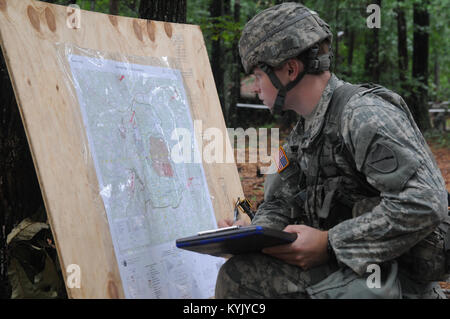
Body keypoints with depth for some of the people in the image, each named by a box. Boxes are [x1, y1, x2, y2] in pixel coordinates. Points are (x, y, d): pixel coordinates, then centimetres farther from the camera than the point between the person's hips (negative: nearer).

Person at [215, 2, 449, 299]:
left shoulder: (365, 115, -18)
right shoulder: (301, 136, 13)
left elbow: (424, 203, -27)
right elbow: (277, 205, 20)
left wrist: (329, 244, -24)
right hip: (341, 266, 9)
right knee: (238, 274, -2)